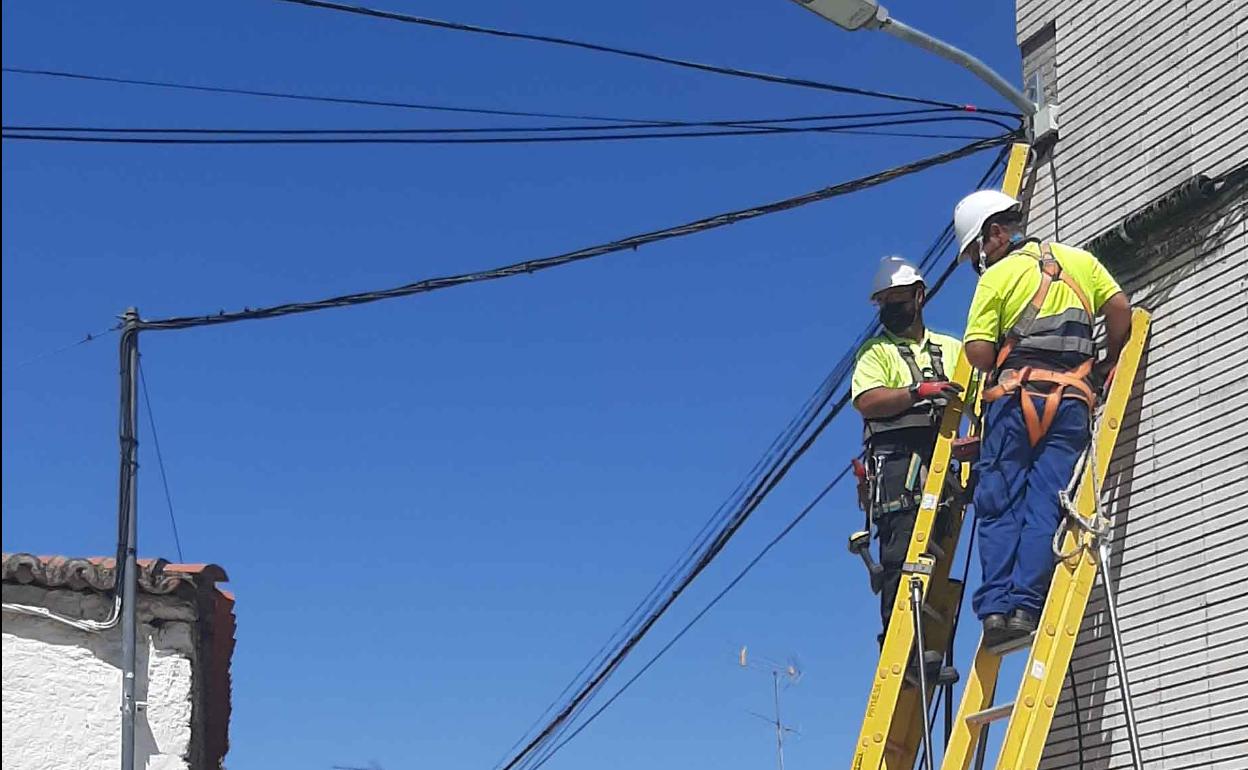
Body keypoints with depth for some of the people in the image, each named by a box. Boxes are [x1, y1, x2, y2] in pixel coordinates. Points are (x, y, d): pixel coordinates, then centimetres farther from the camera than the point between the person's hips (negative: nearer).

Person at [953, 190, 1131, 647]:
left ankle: (997, 607, -8)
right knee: (1045, 506, 0)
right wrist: (1108, 361, 20)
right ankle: (1026, 606, -10)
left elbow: (978, 352, -6)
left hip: (1016, 395, -3)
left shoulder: (997, 275, 2)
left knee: (999, 505, 1)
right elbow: (1120, 307, 7)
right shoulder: (1079, 260, 16)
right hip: (1073, 397, 3)